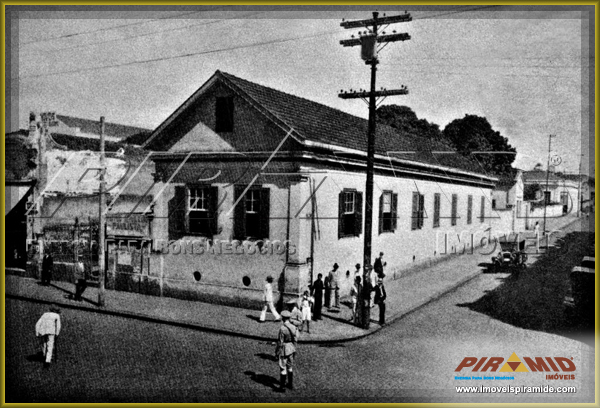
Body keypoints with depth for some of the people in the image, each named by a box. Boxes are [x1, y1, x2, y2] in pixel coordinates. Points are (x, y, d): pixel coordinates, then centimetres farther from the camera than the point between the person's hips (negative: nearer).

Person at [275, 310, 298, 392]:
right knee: (290, 367, 19)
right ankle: (291, 384, 29)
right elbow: (295, 340, 5)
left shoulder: (282, 328, -22)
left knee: (283, 368, 3)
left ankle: (282, 387, 9)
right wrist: (294, 350, 17)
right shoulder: (293, 327, -3)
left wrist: (277, 353, -8)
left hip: (284, 350, -6)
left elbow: (280, 342, -18)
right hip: (291, 349, 6)